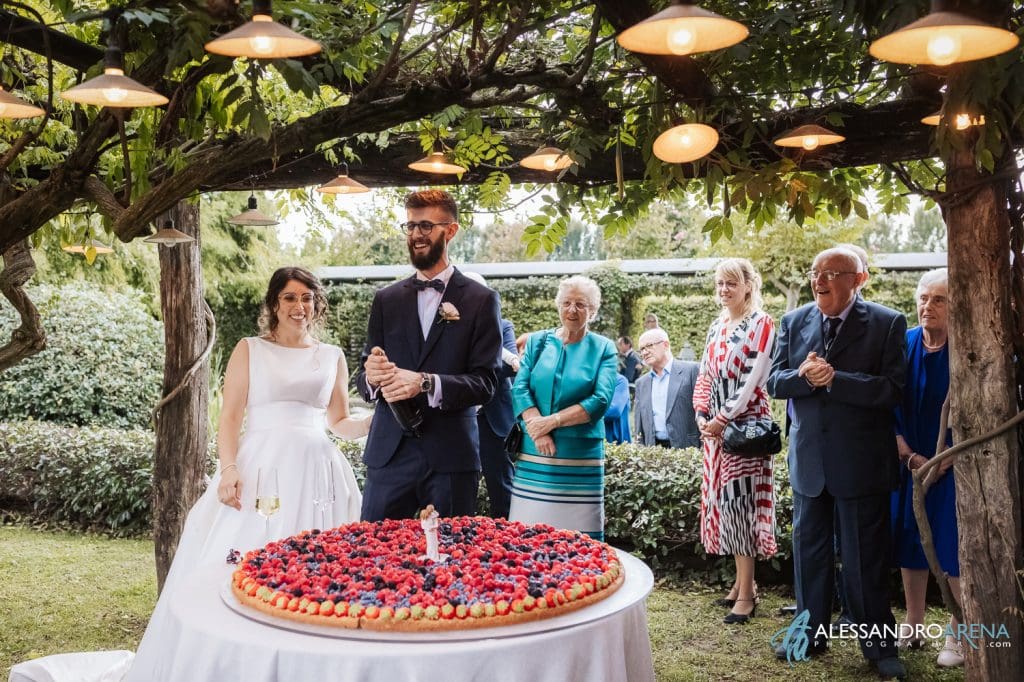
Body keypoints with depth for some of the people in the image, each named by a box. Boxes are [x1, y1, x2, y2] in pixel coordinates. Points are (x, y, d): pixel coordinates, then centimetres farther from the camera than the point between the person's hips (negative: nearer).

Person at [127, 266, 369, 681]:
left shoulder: (332, 357, 13)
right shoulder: (250, 350, 7)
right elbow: (230, 418, 1)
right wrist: (229, 469, -14)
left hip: (315, 473, 2)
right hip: (260, 469, -2)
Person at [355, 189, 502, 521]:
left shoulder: (481, 300, 1)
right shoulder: (386, 299, 12)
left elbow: (485, 382, -5)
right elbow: (363, 378, 10)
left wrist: (425, 383, -21)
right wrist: (371, 376, -14)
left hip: (452, 457, -2)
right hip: (389, 453, 3)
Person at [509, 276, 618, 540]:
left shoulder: (603, 348, 5)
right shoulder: (538, 341, 11)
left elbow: (600, 401, -7)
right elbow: (520, 388, 1)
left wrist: (552, 421, -14)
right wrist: (538, 431, -14)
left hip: (581, 457, -2)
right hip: (535, 454, 2)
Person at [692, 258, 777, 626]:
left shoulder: (761, 324, -7)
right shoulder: (716, 327, 14)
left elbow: (755, 378, -15)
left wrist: (723, 418, -16)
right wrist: (701, 414, -1)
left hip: (745, 425, -7)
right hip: (715, 426, 7)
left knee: (740, 500, -6)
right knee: (724, 501, 10)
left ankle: (746, 593, 1)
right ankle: (742, 580, 21)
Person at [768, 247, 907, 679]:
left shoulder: (887, 323, -8)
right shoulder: (794, 322, 4)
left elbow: (893, 389, -16)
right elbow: (775, 383, 2)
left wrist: (833, 378, -24)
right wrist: (803, 376, -19)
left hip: (861, 461, -4)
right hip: (809, 459, 4)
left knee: (865, 559, 6)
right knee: (809, 552, 15)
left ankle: (879, 646, 21)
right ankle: (810, 634, 30)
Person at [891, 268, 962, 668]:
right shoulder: (903, 345, 1)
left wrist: (943, 462, -13)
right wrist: (910, 457, -7)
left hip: (955, 465, -4)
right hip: (910, 463, 4)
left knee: (953, 548, -1)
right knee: (911, 542, 9)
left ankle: (958, 636, 12)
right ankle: (913, 628, 21)